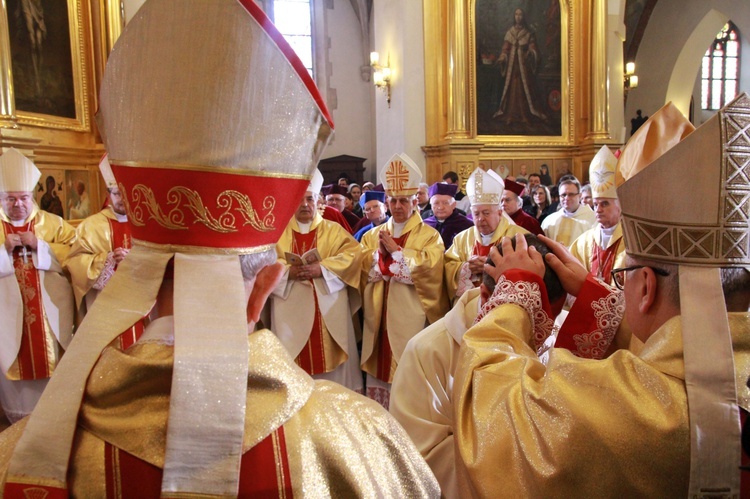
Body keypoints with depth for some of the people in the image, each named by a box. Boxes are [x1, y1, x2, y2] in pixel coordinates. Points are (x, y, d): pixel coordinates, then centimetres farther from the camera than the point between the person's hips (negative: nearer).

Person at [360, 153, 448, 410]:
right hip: (379, 315, 4)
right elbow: (362, 266, 4)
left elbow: (429, 266, -15)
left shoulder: (429, 235, 2)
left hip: (412, 317, -4)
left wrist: (395, 250, -13)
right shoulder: (373, 234, 14)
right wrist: (379, 252, -13)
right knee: (379, 369, 8)